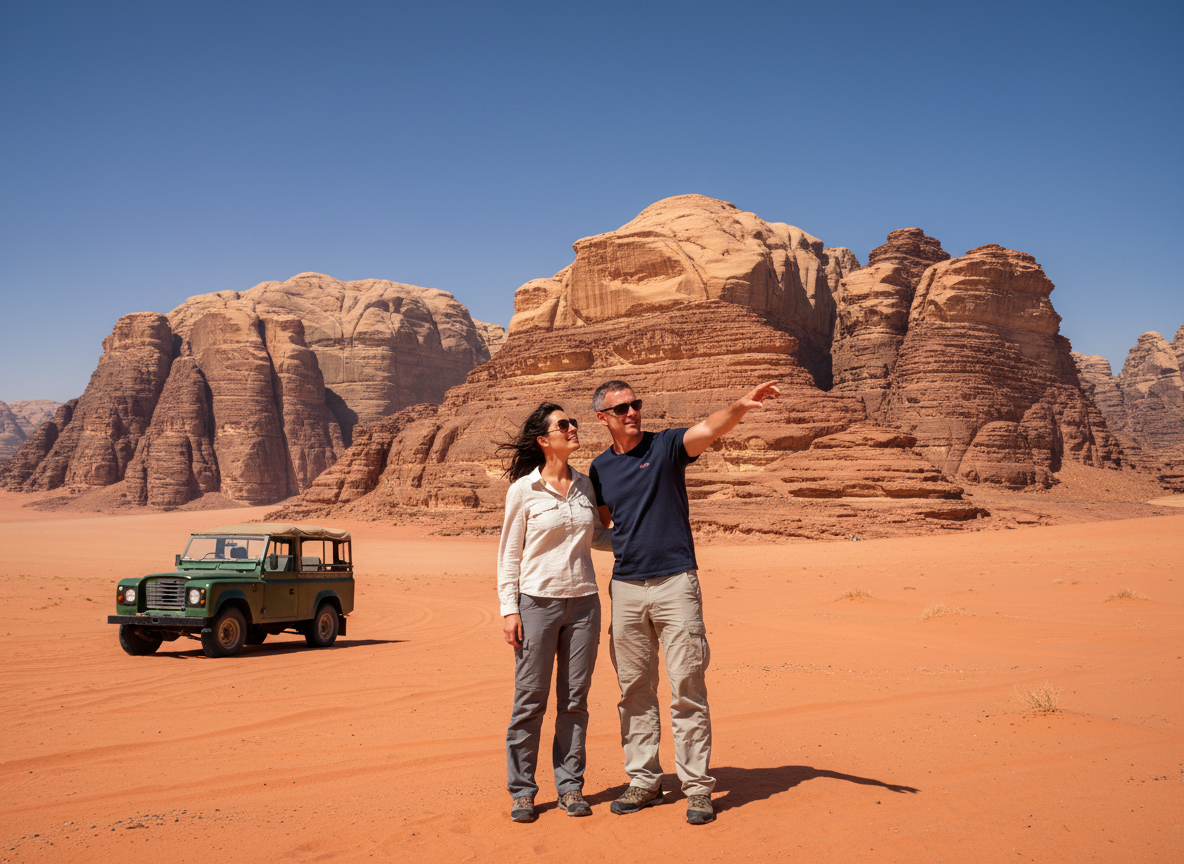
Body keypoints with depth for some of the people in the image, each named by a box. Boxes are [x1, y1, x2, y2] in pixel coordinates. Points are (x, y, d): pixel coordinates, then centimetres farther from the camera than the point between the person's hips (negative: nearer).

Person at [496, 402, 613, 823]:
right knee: (530, 700, 1)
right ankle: (522, 790, 15)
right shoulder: (523, 490, -5)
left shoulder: (584, 485, 8)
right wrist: (509, 609, -7)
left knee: (575, 700, 8)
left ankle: (570, 786, 20)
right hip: (537, 602, -4)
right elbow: (509, 553, -1)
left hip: (583, 602, 4)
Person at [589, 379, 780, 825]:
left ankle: (697, 787, 7)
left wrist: (741, 406, -38)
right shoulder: (600, 468, 11)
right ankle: (644, 780, 22)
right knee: (635, 690, 10)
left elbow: (708, 429, -21)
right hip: (625, 587, 4)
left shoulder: (667, 446, -1)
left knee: (687, 688, -2)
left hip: (675, 582, -4)